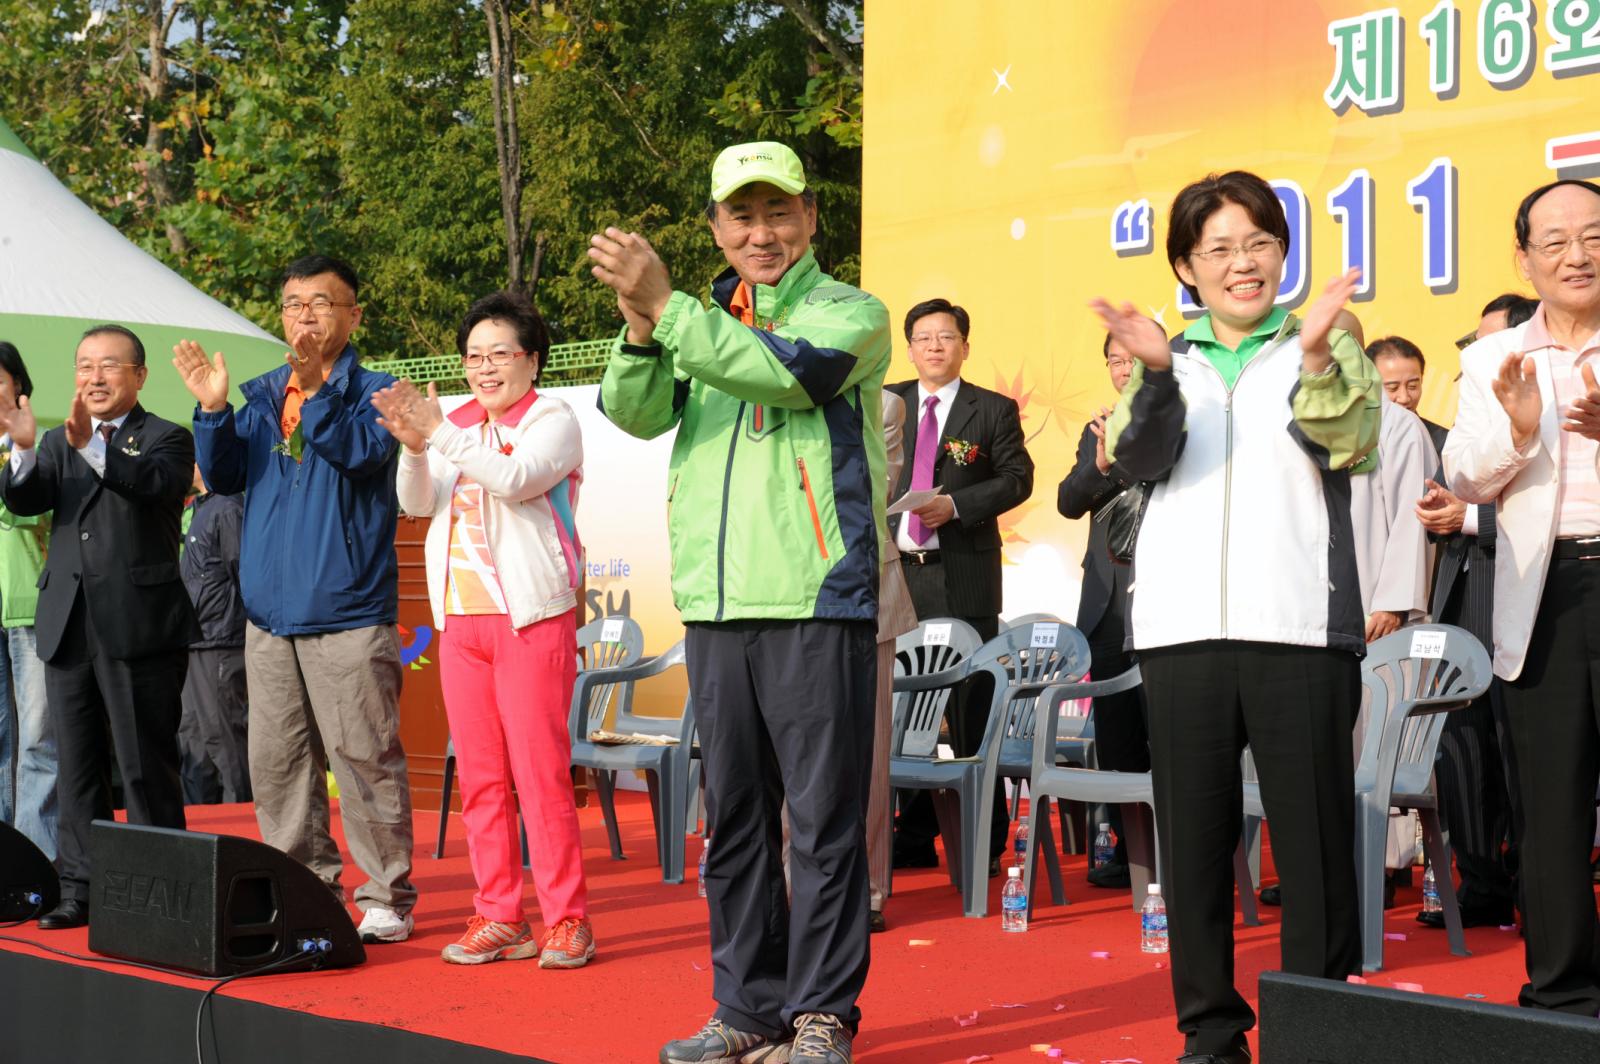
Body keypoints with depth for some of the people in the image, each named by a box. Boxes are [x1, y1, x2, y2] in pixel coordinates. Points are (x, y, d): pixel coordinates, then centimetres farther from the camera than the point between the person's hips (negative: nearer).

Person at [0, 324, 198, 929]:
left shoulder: (165, 439, 1)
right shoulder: (57, 444, 17)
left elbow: (155, 485, -20)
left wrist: (91, 446, -34)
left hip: (138, 627, -5)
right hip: (68, 628, 5)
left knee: (146, 767, -2)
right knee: (76, 766, 9)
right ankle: (81, 889, 16)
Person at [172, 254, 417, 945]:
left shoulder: (372, 390, 0)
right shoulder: (261, 396, 15)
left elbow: (364, 451, -18)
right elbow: (224, 477, 9)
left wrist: (317, 389, -27)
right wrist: (212, 408, -5)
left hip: (347, 613, -6)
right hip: (269, 611, 6)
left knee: (363, 758, -6)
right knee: (276, 764, 8)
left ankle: (387, 898, 2)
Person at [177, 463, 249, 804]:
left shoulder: (228, 509, -12)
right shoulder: (198, 509, 18)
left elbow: (245, 578, -15)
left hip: (220, 649, -10)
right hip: (195, 649, 10)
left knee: (224, 741, -6)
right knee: (190, 742, 13)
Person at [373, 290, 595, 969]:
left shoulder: (552, 419, 0)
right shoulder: (456, 426, 17)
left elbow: (517, 479, -19)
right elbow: (416, 503, 5)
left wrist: (439, 434, -24)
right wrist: (414, 448, -14)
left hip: (532, 617, -6)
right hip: (460, 619, 6)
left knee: (540, 773, -8)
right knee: (479, 777, 6)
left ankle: (566, 918, -1)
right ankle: (499, 918, 12)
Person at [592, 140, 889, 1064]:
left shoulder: (849, 314, 2)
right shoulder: (701, 323, 17)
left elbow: (792, 371, -20)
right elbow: (636, 412, 1)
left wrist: (666, 306, -23)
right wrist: (641, 328, -19)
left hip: (818, 603, -5)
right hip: (717, 604, 5)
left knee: (823, 816, -3)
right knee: (734, 816, 10)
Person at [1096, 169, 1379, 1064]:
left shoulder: (1326, 346, 10)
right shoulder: (1168, 358, 15)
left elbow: (1352, 444, -6)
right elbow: (1141, 458, -2)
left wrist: (1316, 356, -23)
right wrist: (1155, 374, -20)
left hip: (1300, 623, -2)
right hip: (1183, 624, 2)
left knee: (1315, 835, -2)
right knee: (1194, 835, 5)